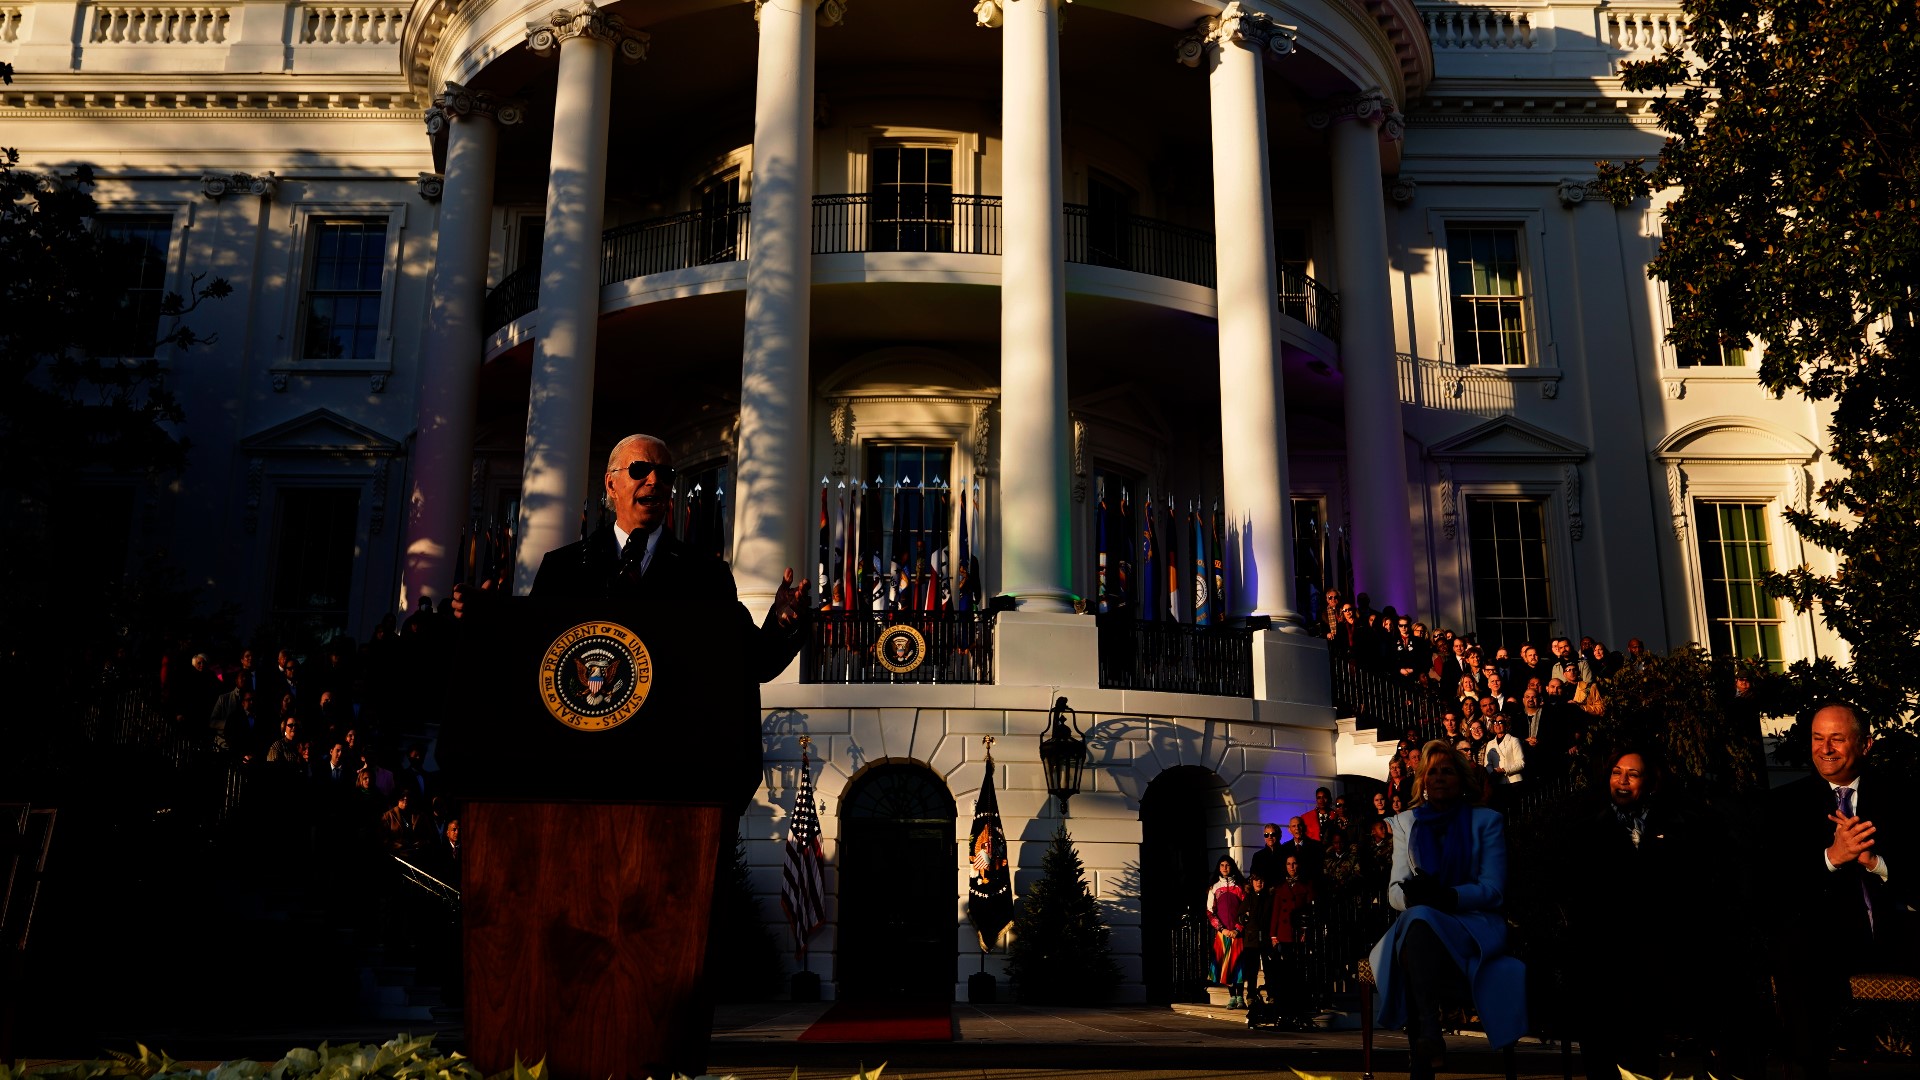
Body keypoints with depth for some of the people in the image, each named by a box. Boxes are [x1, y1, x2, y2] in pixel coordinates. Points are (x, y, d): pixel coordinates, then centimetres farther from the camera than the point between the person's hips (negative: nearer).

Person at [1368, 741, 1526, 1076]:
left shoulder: (1487, 821, 11)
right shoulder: (1406, 823, 20)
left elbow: (1493, 889, -1)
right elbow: (1395, 890, 11)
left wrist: (1448, 896, -21)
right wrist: (1411, 894, -17)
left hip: (1473, 923, -2)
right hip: (1418, 923, 3)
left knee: (1419, 921, -38)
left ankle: (1426, 1035, -46)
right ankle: (1427, 1036, -45)